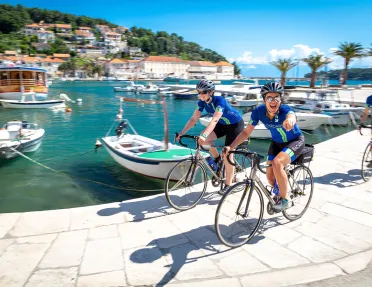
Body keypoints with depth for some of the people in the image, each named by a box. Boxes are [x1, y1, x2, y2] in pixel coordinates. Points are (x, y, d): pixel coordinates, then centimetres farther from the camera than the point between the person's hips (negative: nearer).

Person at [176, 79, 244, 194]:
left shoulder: (219, 100, -32)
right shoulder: (202, 102, -13)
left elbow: (214, 120, -45)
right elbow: (194, 119, -13)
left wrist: (204, 135, -58)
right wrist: (182, 133, -24)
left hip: (235, 125, -6)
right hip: (223, 124, 6)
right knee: (203, 139, -16)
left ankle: (228, 185, 6)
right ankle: (217, 158, 9)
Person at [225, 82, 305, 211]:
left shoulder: (285, 110, -34)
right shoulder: (259, 111, -23)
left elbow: (291, 115, -59)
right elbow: (246, 132, -17)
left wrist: (290, 120, -85)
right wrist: (230, 147, -29)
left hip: (296, 141, -4)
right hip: (277, 142, 5)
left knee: (277, 163, -31)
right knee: (270, 174, -1)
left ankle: (284, 199, -10)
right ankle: (278, 192, 36)